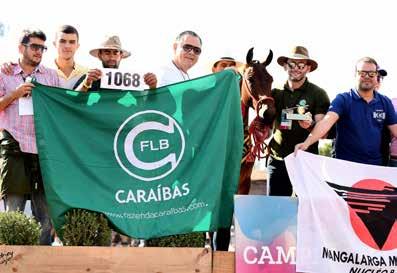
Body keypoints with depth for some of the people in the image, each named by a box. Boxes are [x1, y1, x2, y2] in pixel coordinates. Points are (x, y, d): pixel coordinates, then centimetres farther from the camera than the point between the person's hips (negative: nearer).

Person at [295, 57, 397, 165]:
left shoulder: (385, 102, 4)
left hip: (375, 164, 4)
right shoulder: (342, 99, -8)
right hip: (344, 164, -3)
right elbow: (327, 121, -22)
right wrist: (307, 142, -39)